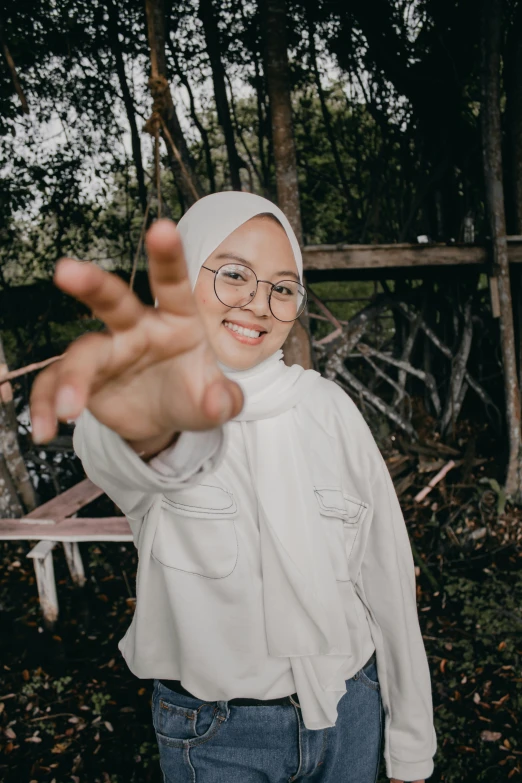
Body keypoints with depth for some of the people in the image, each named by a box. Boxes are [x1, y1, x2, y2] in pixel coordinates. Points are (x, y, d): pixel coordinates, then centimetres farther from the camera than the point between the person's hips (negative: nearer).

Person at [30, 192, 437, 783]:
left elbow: (387, 578, -2)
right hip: (214, 734, -2)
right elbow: (119, 460, -41)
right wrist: (157, 415, -65)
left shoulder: (329, 407, -6)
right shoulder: (131, 400, -14)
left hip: (351, 709, 3)